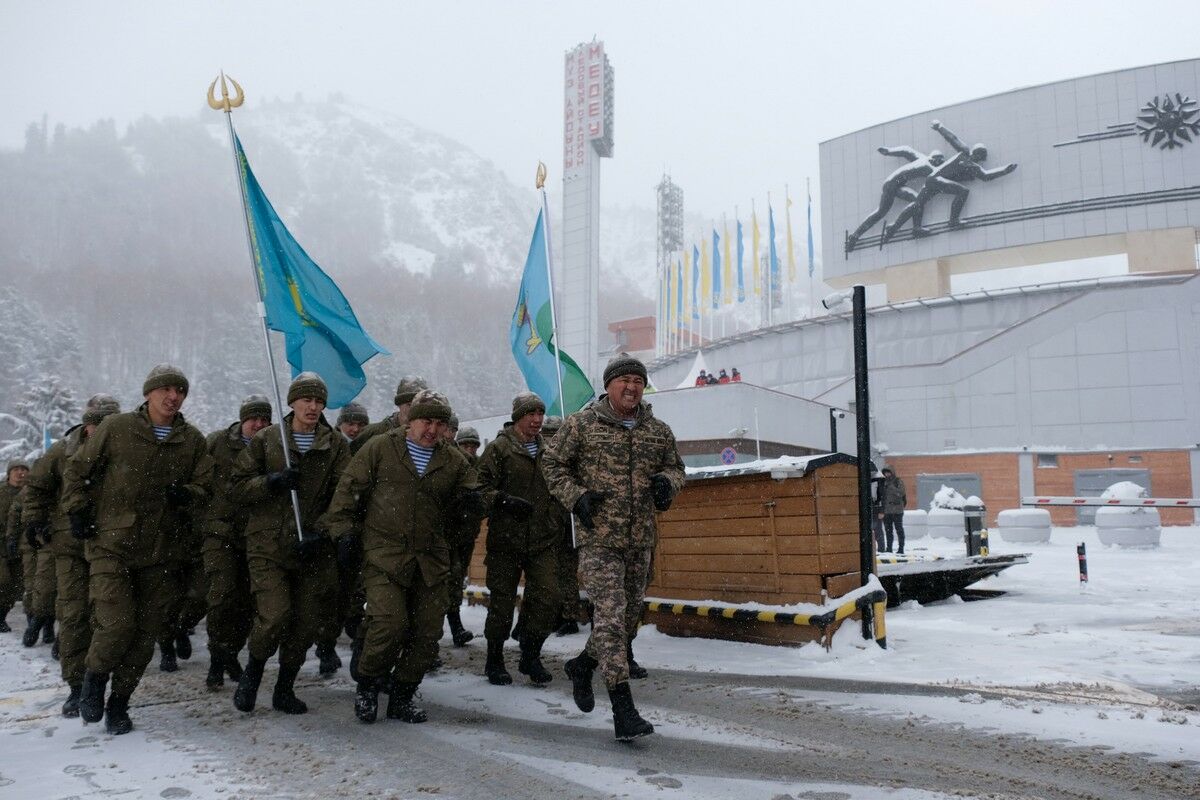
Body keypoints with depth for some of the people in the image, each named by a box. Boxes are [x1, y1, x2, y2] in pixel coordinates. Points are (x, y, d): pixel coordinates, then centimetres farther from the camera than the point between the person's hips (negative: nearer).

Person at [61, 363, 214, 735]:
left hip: (159, 553, 3)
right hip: (110, 545, -3)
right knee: (117, 623, -14)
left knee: (146, 631, 5)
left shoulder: (193, 441, 5)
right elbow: (76, 470, 8)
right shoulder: (116, 428, -2)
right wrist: (77, 511, -1)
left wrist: (186, 494, -13)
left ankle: (119, 701, 24)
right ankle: (94, 677, 18)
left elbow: (206, 487, 8)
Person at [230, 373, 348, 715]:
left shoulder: (336, 446, 5)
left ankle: (284, 688, 26)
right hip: (268, 545, -2)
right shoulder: (266, 439, 4)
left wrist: (319, 533, -12)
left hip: (314, 550, 2)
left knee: (309, 622, 4)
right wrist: (271, 482, -15)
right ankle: (252, 672, 15)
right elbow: (239, 488, 4)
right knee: (275, 616, -15)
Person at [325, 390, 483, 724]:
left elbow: (468, 492, 20)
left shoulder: (455, 461, 10)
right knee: (390, 622, -18)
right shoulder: (380, 448, 2)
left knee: (427, 631, 4)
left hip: (431, 560, 4)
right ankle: (367, 685, 10)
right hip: (384, 555, -4)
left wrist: (469, 501, -4)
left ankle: (402, 697, 24)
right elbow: (349, 489, 4)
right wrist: (344, 529, -4)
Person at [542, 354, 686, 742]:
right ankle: (623, 711, -11)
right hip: (599, 538, -5)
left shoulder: (659, 431, 9)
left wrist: (667, 481, -3)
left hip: (640, 539, 5)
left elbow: (675, 466, 21)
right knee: (611, 615, -13)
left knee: (629, 616, 15)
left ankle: (582, 665, 41)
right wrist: (575, 496, -10)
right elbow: (552, 464, 5)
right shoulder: (581, 424, -2)